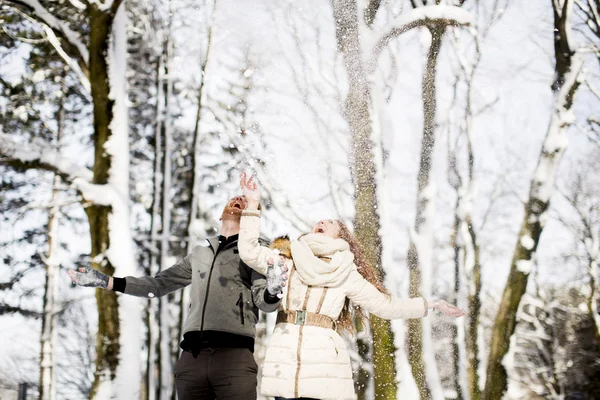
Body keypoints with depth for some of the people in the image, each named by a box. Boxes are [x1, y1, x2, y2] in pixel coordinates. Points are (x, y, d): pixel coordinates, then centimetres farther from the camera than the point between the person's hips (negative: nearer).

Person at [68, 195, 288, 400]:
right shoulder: (199, 253, 24)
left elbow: (264, 302, -3)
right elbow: (158, 285, 29)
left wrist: (272, 291, -28)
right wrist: (105, 281, 22)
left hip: (234, 356, -4)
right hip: (192, 355, 4)